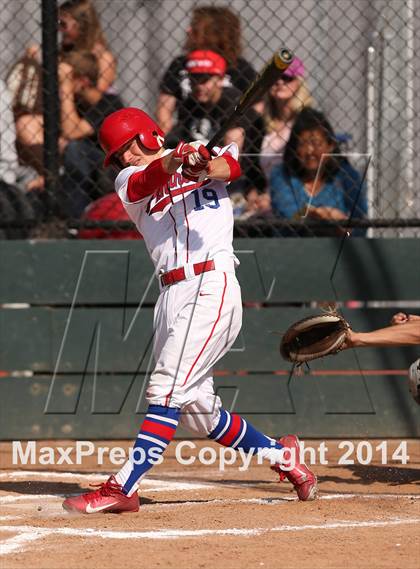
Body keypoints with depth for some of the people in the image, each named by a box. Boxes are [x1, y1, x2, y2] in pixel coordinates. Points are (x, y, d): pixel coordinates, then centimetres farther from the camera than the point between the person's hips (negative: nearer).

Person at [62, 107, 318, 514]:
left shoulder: (205, 151, 8)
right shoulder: (129, 182, 13)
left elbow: (231, 166, -14)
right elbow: (150, 178, -10)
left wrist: (209, 168, -38)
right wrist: (175, 160, -32)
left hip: (212, 285, -6)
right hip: (171, 294, 6)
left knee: (167, 390, -15)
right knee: (197, 408, 10)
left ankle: (122, 488, -19)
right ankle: (281, 454, 28)